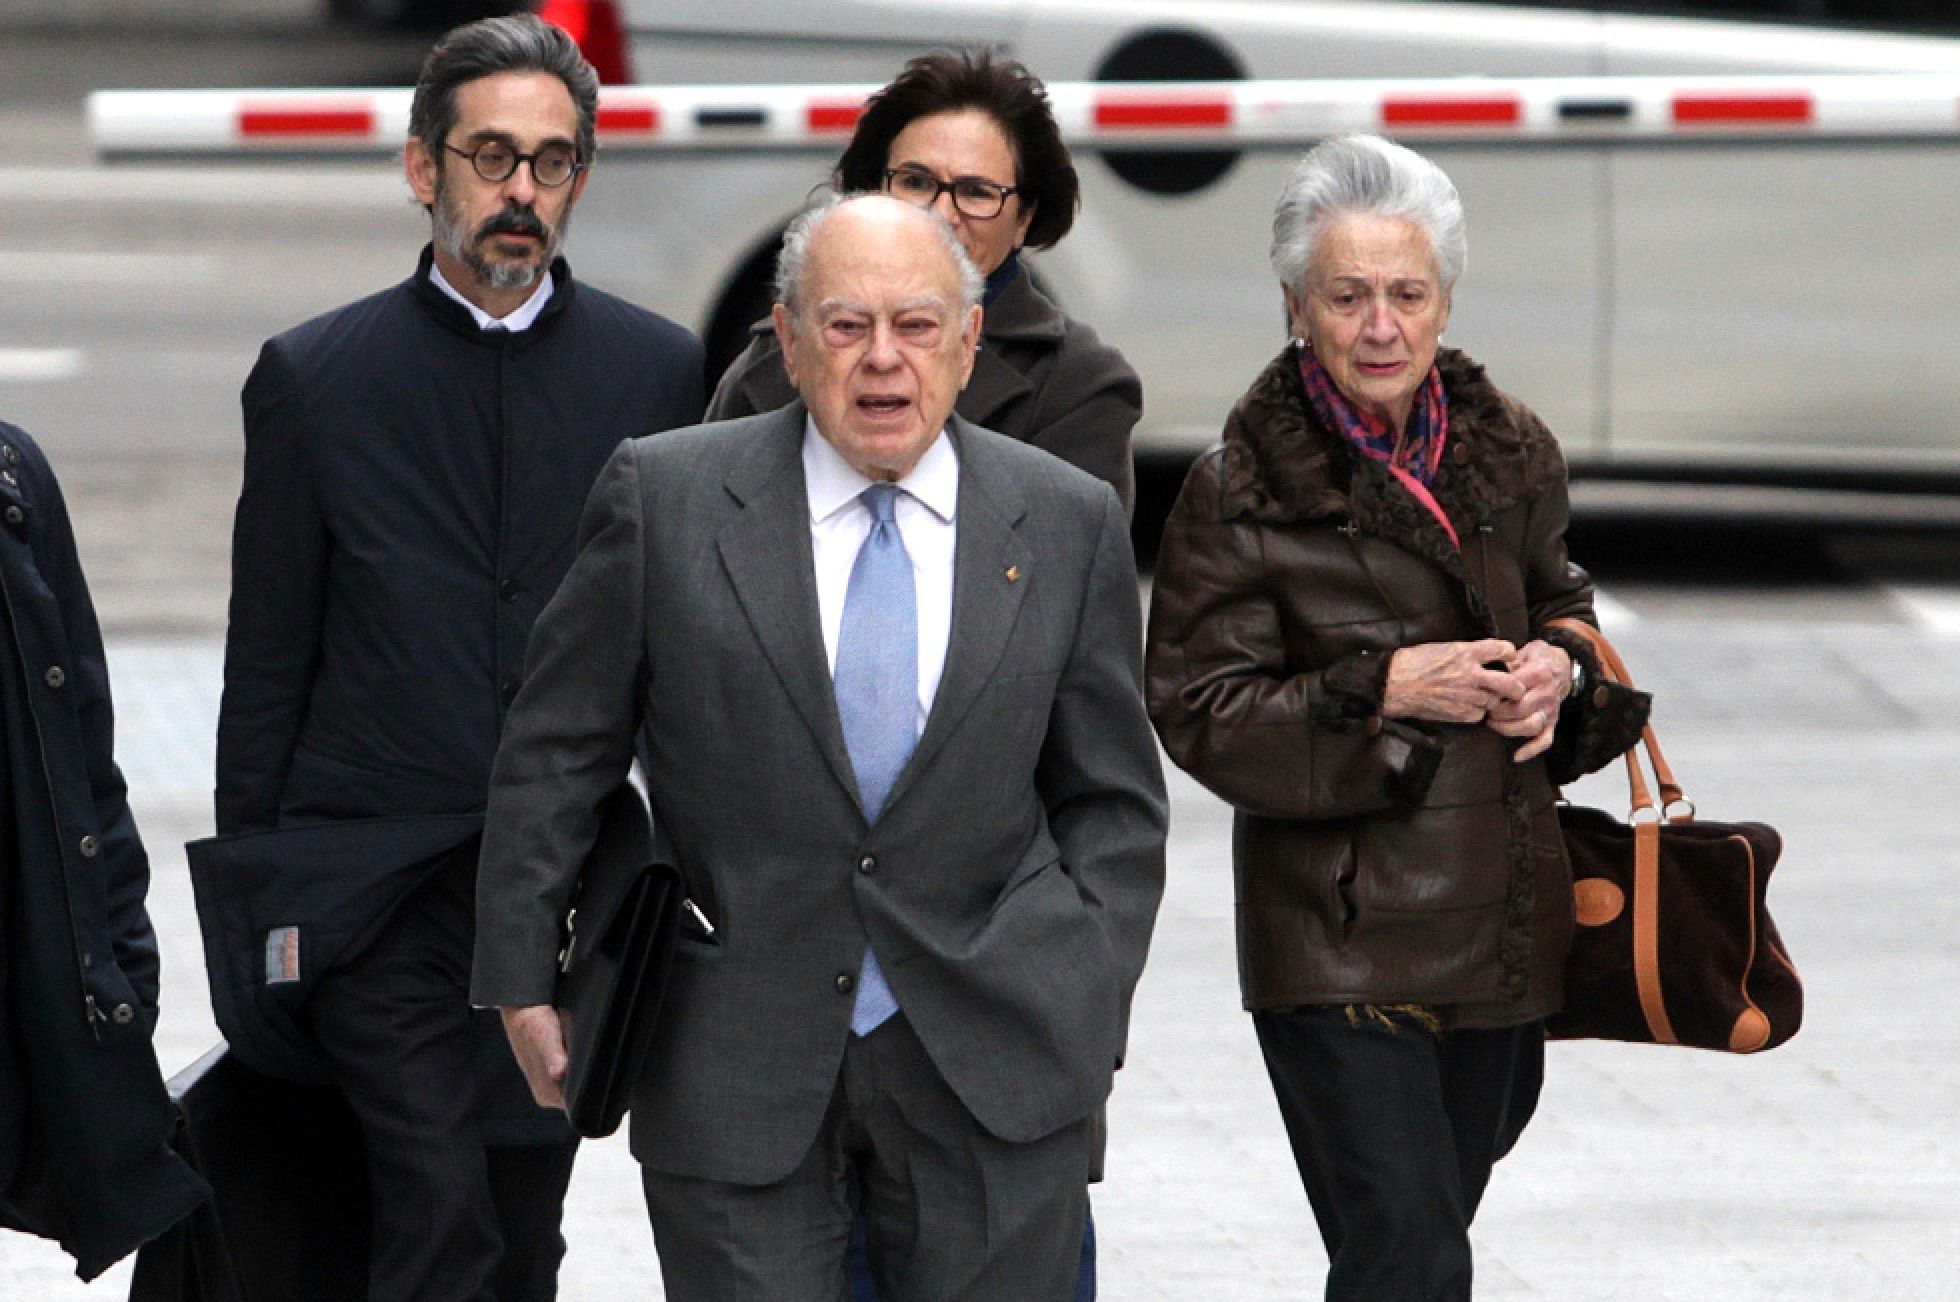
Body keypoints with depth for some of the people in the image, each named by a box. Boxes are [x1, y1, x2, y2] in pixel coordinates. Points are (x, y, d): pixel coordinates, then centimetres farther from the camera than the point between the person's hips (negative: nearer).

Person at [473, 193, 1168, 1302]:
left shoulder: (1068, 525, 4)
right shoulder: (664, 498, -1)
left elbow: (1112, 800, 10)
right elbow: (556, 759, 5)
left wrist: (1086, 1012, 2)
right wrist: (524, 981, 4)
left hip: (997, 1068, 1)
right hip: (738, 1074, -1)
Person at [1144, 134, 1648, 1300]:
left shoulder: (1510, 451, 7)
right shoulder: (1241, 491, -9)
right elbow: (1199, 714, -9)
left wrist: (1561, 670, 0)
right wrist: (1386, 692, -20)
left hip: (1504, 928, 6)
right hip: (1339, 945, -6)